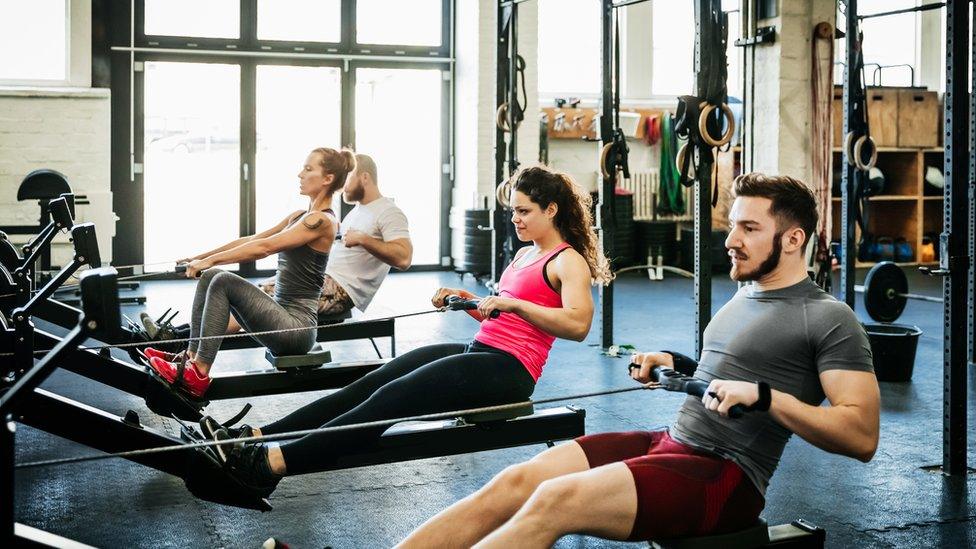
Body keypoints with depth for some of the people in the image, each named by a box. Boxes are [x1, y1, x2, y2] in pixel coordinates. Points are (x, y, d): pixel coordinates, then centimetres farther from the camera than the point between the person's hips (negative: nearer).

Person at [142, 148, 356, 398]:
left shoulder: (322, 221, -12)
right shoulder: (301, 217, 17)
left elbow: (264, 247, -19)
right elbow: (251, 239, 18)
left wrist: (210, 260, -17)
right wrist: (203, 256, 12)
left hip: (297, 326, -9)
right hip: (281, 314, 9)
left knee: (223, 282, -20)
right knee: (210, 275, 0)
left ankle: (198, 375, -20)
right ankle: (191, 356, -2)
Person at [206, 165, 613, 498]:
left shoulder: (569, 261, -7)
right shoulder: (524, 255, 20)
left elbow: (578, 325, -25)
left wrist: (514, 304, -28)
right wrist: (466, 300, 12)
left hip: (507, 369, -9)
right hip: (480, 351, 9)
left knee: (394, 397, -23)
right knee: (372, 382, -8)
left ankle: (272, 464, -32)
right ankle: (254, 437, -15)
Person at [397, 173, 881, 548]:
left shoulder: (828, 318, -9)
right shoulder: (746, 294, 17)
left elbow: (862, 436, -16)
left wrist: (764, 396, -25)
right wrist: (677, 364, 16)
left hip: (725, 476, -8)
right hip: (670, 441, 8)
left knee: (555, 500, -29)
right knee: (515, 481, -11)